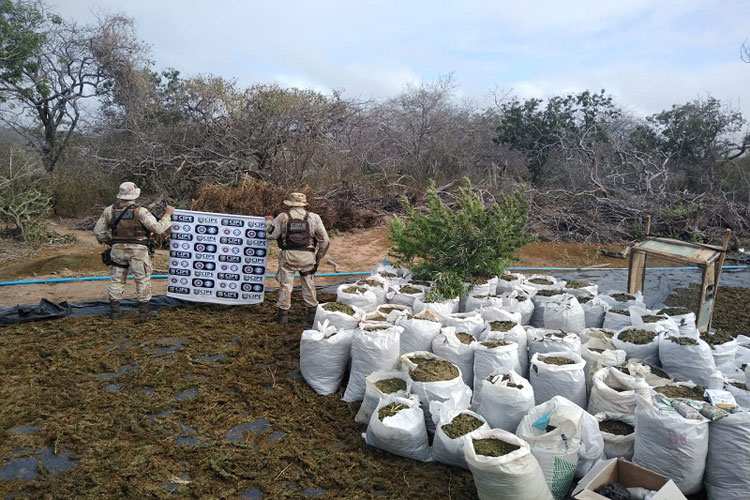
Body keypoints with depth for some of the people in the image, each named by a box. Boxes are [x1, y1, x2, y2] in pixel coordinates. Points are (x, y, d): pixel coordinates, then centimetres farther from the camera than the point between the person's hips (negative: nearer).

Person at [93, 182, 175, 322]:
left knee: (116, 280, 17)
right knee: (142, 280, 9)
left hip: (118, 249, 4)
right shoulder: (140, 211, -15)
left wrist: (108, 241, 22)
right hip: (138, 251, -3)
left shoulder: (109, 211, -1)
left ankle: (114, 310, 22)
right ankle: (144, 312, 13)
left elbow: (98, 231, 6)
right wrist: (167, 215, -2)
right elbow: (158, 228, -15)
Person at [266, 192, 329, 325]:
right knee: (309, 285, 13)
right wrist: (319, 257, 16)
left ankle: (283, 313, 17)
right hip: (307, 256, 1)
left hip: (288, 255, -1)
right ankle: (312, 313, 19)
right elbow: (324, 240, 5)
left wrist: (269, 222, 21)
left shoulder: (282, 217, 0)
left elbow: (270, 235, 2)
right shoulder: (313, 217, 4)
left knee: (285, 284, 10)